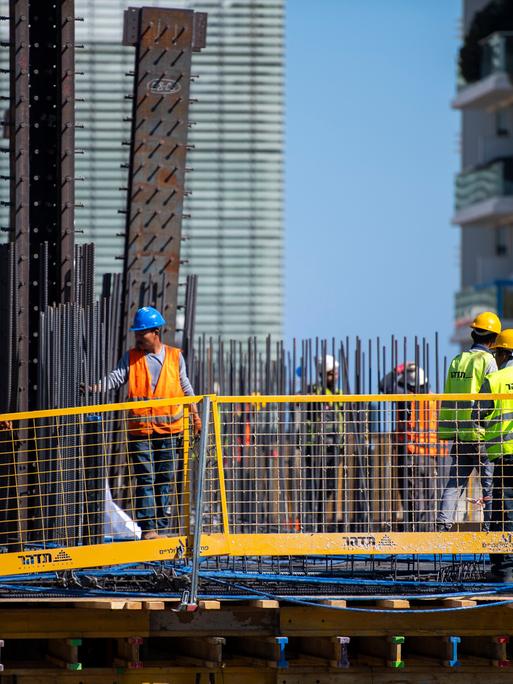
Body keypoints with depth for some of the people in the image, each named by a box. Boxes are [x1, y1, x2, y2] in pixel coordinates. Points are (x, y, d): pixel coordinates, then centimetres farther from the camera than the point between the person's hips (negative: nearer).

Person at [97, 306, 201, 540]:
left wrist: (195, 415, 18)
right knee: (145, 479, -5)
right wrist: (95, 387, -26)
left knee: (165, 479, 5)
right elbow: (116, 377, -8)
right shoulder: (131, 357, 4)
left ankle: (161, 527, 11)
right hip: (139, 428, -1)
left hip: (168, 426, 1)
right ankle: (147, 527, -5)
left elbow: (185, 387, 16)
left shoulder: (175, 357, 7)